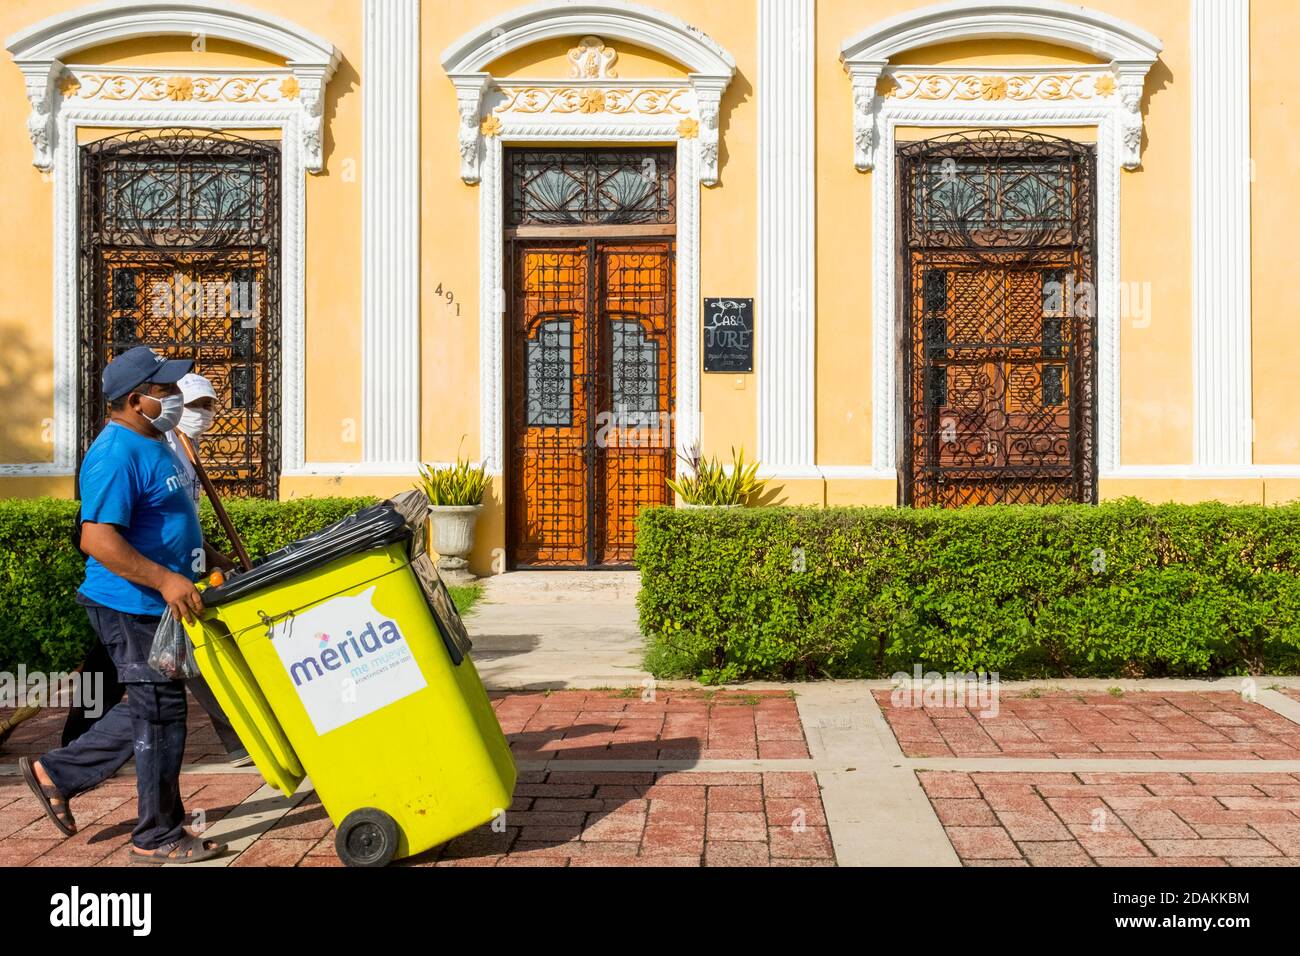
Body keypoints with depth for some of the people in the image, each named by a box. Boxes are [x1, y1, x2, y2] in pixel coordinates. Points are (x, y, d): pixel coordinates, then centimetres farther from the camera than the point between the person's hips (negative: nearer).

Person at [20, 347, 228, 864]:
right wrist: (165, 579, -30)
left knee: (146, 708, 20)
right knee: (160, 714, 0)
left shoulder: (150, 444, 12)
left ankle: (57, 772, 32)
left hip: (161, 603, 10)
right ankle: (159, 837, 14)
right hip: (134, 607, -10)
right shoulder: (116, 456, -20)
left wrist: (205, 557, 19)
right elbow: (99, 540, -28)